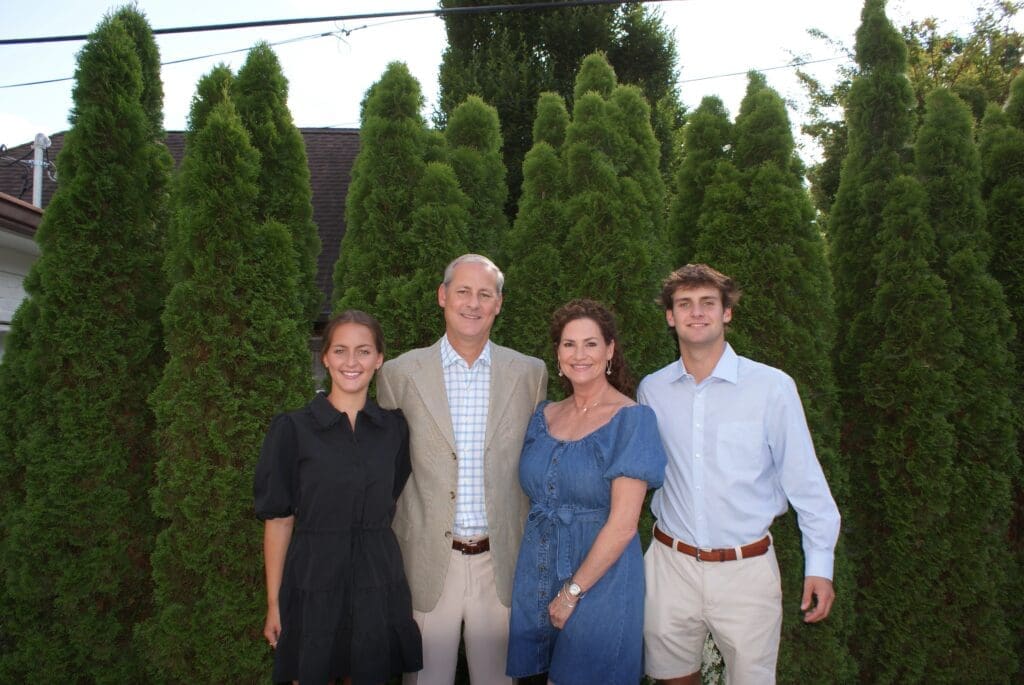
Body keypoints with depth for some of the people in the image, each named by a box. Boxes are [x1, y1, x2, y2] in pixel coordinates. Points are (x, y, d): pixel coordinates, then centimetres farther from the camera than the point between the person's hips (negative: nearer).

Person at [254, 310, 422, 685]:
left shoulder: (395, 427, 2)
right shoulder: (292, 428, -7)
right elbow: (278, 518, -4)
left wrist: (401, 578, 8)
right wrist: (274, 601, -3)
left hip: (378, 583, 3)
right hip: (313, 582, -2)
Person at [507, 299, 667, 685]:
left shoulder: (631, 419, -12)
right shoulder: (544, 416, 5)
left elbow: (622, 525, -16)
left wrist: (572, 591, -13)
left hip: (600, 579, -5)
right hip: (536, 576, 5)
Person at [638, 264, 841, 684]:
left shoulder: (772, 387, -11)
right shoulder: (652, 390, -1)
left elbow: (804, 479, -6)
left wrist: (820, 563, -5)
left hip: (746, 569, -2)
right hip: (670, 565, 3)